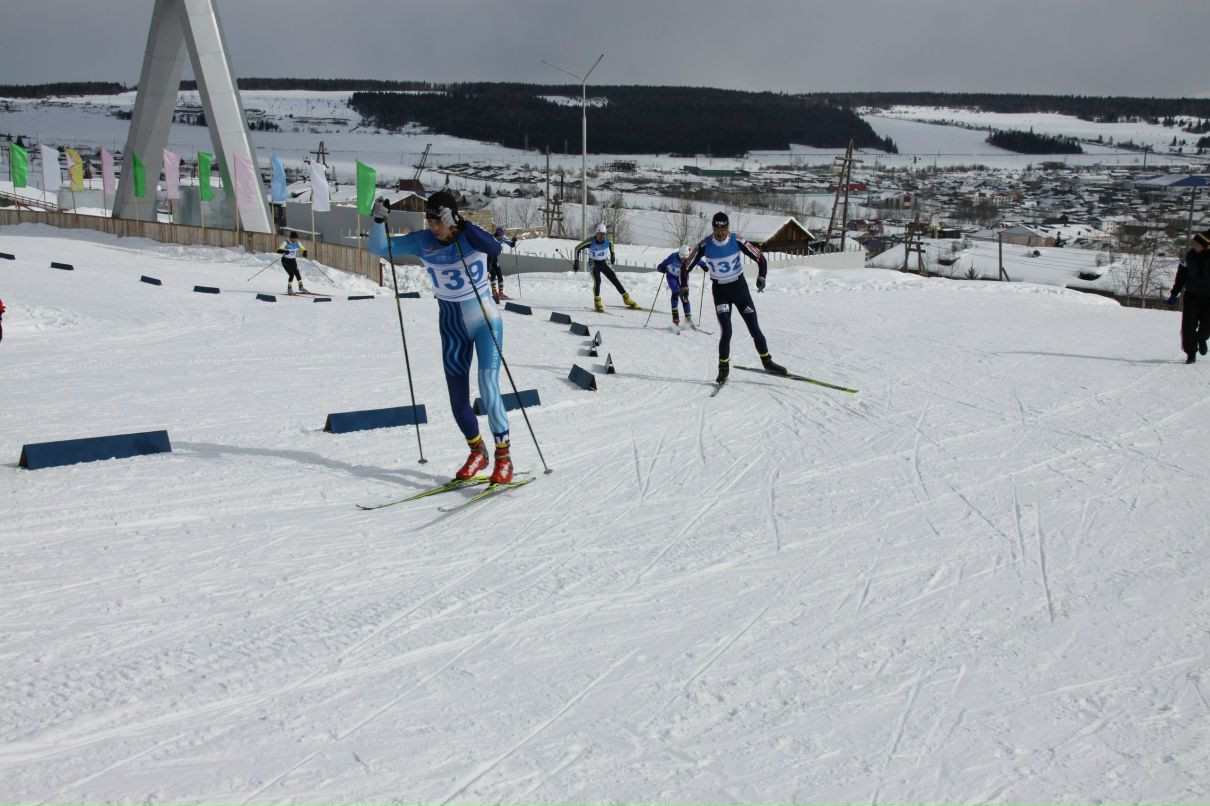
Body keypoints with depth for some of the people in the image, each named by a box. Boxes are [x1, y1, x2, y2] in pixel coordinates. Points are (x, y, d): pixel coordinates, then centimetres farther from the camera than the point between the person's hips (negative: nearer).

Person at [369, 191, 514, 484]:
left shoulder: (470, 235, -17)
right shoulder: (422, 242, -8)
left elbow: (495, 248, -39)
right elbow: (378, 248, -8)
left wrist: (460, 226, -47)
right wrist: (379, 220, -25)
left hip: (486, 320, -4)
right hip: (452, 328, 4)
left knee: (488, 388, -16)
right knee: (458, 399, 7)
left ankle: (503, 457, -1)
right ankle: (478, 452, 31)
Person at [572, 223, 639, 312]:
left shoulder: (607, 240, -15)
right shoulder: (590, 241, -23)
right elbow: (577, 248, -10)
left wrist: (612, 254, 12)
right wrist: (576, 261, -11)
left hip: (604, 263, 3)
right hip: (594, 264, -3)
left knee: (615, 280, 1)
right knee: (597, 281, -25)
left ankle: (626, 298, 15)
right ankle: (597, 302, -9)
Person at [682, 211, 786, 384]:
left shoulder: (737, 241, -14)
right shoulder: (705, 245, -14)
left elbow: (760, 258, -9)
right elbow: (686, 266, -6)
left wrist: (761, 276, -26)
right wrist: (684, 286, -21)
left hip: (740, 287, 1)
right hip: (720, 290, -1)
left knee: (754, 328, 2)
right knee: (726, 331, -13)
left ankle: (767, 361, 19)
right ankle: (723, 368, 4)